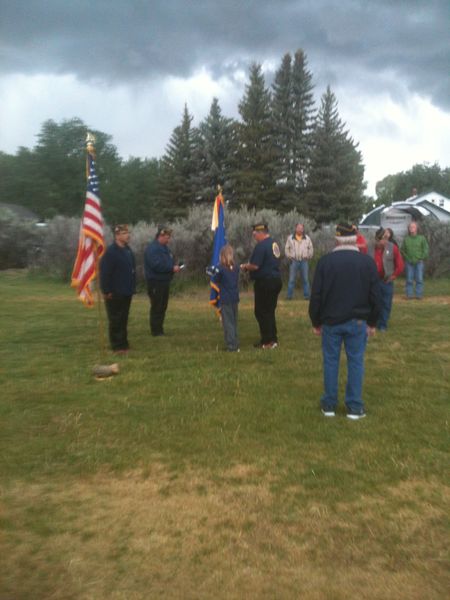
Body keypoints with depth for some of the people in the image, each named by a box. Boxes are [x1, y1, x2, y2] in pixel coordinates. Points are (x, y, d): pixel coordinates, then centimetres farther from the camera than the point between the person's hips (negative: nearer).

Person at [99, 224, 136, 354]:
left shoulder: (128, 250, 11)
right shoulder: (110, 252, -15)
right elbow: (104, 273, -18)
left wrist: (132, 288, 12)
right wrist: (106, 291, -19)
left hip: (127, 293, 8)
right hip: (114, 293, -8)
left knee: (124, 319, 15)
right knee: (115, 320, 1)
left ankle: (124, 344, 24)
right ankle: (117, 346, 9)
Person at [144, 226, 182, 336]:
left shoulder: (165, 248, 16)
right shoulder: (152, 248, -15)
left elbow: (168, 262, 23)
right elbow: (157, 265, -25)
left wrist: (175, 267, 1)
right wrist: (172, 268, -21)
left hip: (164, 281, 9)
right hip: (155, 282, -9)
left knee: (162, 307, 13)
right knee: (156, 307, -4)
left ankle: (159, 330, 22)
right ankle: (156, 331, 4)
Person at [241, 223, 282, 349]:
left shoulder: (261, 246, -17)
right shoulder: (274, 244, 13)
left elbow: (255, 266, -21)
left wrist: (245, 267, -1)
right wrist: (249, 265, 16)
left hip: (265, 282, -9)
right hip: (276, 280, 9)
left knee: (261, 312, 0)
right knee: (270, 311, 16)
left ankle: (267, 341, 3)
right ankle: (273, 339, 22)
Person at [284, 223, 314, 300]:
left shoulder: (307, 238, 9)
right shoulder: (290, 238, 6)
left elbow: (311, 248, 14)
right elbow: (286, 248, 8)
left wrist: (309, 256, 3)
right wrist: (289, 256, -3)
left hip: (304, 261, 1)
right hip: (294, 261, -1)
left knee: (305, 279, 2)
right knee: (291, 279, -1)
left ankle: (306, 295, 7)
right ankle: (289, 295, 3)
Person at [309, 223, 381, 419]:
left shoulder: (325, 261, -5)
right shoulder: (367, 261, -2)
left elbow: (316, 295, -4)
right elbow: (375, 295, 0)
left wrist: (316, 322, 6)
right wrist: (372, 322, 10)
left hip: (331, 320, 0)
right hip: (358, 321, 1)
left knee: (330, 361, 9)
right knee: (356, 362, 8)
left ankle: (329, 405, 17)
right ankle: (355, 407, 13)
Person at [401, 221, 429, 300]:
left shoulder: (422, 238, 0)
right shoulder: (406, 239, 4)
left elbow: (426, 249, 2)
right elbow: (402, 250, 12)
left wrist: (422, 258, -5)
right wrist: (406, 257, 1)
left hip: (419, 262, -1)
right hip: (409, 263, 1)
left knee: (419, 279, 0)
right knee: (409, 279, 3)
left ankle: (419, 295, 7)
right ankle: (409, 295, 10)